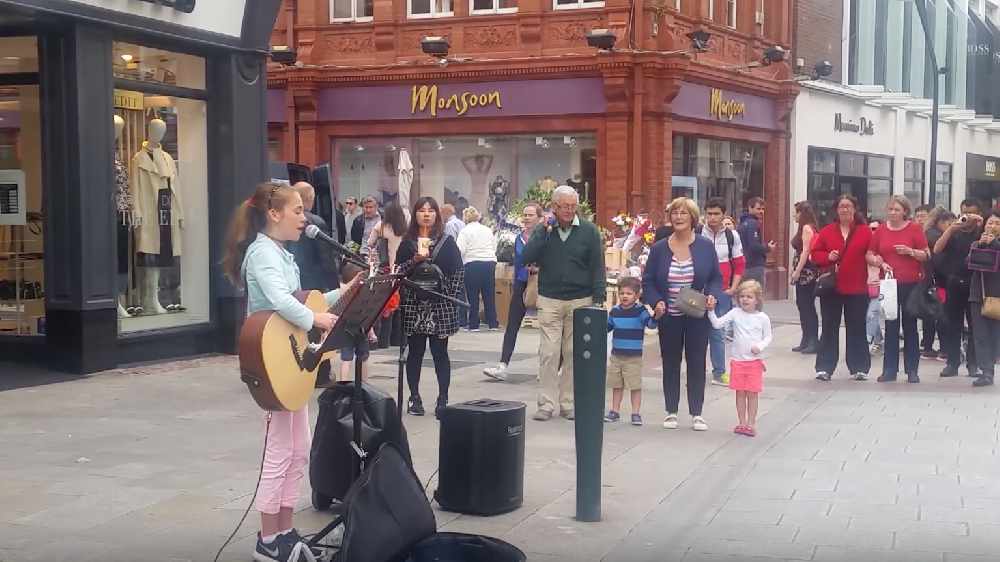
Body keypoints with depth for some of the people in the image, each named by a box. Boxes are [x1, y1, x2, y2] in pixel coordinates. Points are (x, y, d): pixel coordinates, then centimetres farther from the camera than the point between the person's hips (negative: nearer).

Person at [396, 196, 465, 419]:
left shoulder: (447, 242, 5)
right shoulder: (407, 242, 8)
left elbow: (458, 272, 2)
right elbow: (398, 271, 4)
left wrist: (452, 297, -6)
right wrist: (414, 260, -12)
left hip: (441, 306, -1)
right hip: (413, 305, 1)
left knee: (440, 352, 0)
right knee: (415, 351, 5)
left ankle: (443, 399, 5)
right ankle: (414, 397, 14)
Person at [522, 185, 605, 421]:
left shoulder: (589, 231, 2)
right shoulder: (543, 229, 6)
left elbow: (597, 267, 3)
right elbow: (527, 257, -6)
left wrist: (598, 300, -3)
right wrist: (544, 232, -13)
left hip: (580, 301, 0)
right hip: (549, 300, 0)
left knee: (573, 354, 4)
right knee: (549, 353, -3)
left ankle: (569, 403, 12)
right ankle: (547, 404, 1)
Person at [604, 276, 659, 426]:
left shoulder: (641, 310, -8)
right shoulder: (615, 311, 6)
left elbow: (650, 323, -23)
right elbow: (607, 327, 18)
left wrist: (656, 316, -43)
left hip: (634, 357, -4)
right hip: (616, 355, 4)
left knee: (635, 386, -1)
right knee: (617, 385, 13)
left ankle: (636, 413, 8)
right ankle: (615, 411, 23)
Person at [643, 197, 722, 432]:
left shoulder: (706, 246, -2)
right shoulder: (659, 248, 0)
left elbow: (716, 278, 4)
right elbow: (648, 281, 3)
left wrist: (712, 296, -15)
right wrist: (656, 301, -13)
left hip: (697, 316, -1)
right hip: (669, 317, 1)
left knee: (697, 363, 5)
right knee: (670, 364, 9)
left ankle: (696, 413, 15)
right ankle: (671, 412, 20)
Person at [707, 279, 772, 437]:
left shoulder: (763, 318, -4)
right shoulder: (735, 313, -2)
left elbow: (768, 337, 3)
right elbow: (717, 324, -7)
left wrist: (760, 346, -15)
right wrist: (711, 311, -20)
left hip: (755, 361, -2)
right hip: (738, 360, 2)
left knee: (752, 394, 2)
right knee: (740, 393, 8)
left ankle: (751, 424, 11)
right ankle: (742, 423, 17)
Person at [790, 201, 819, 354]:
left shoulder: (807, 228, -10)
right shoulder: (804, 228, 16)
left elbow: (806, 251, -16)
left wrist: (797, 271, -16)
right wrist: (795, 270, 13)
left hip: (806, 272, -10)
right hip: (803, 272, 10)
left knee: (807, 306, -7)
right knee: (802, 305, 11)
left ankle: (814, 342, -5)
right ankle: (806, 341, 16)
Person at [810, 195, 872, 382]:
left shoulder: (865, 232, 1)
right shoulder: (827, 231, 4)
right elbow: (815, 254, 5)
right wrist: (828, 257, -13)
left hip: (856, 289, -1)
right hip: (831, 288, 1)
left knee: (857, 329, 7)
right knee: (829, 329, 5)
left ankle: (859, 368, 15)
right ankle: (824, 368, 9)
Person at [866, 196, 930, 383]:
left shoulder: (914, 229, -2)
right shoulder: (880, 230, 5)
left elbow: (926, 256, -1)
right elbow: (869, 255, 9)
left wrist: (910, 251, -18)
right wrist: (880, 262, -10)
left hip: (911, 284, -2)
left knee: (910, 326, 3)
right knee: (890, 327, 6)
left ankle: (912, 370, 9)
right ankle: (889, 370, 9)